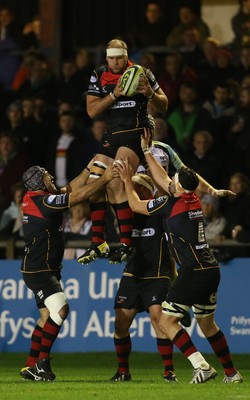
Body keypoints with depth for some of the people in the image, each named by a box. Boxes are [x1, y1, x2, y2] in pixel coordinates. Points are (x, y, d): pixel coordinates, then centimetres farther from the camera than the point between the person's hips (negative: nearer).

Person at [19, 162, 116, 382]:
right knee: (60, 309, -21)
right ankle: (42, 362, -19)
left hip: (45, 270, 10)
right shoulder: (44, 201, -18)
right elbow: (80, 195, -17)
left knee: (47, 317, 10)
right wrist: (105, 178, -8)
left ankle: (30, 366, 12)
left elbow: (71, 189, 19)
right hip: (39, 270, -10)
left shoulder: (35, 198, 9)